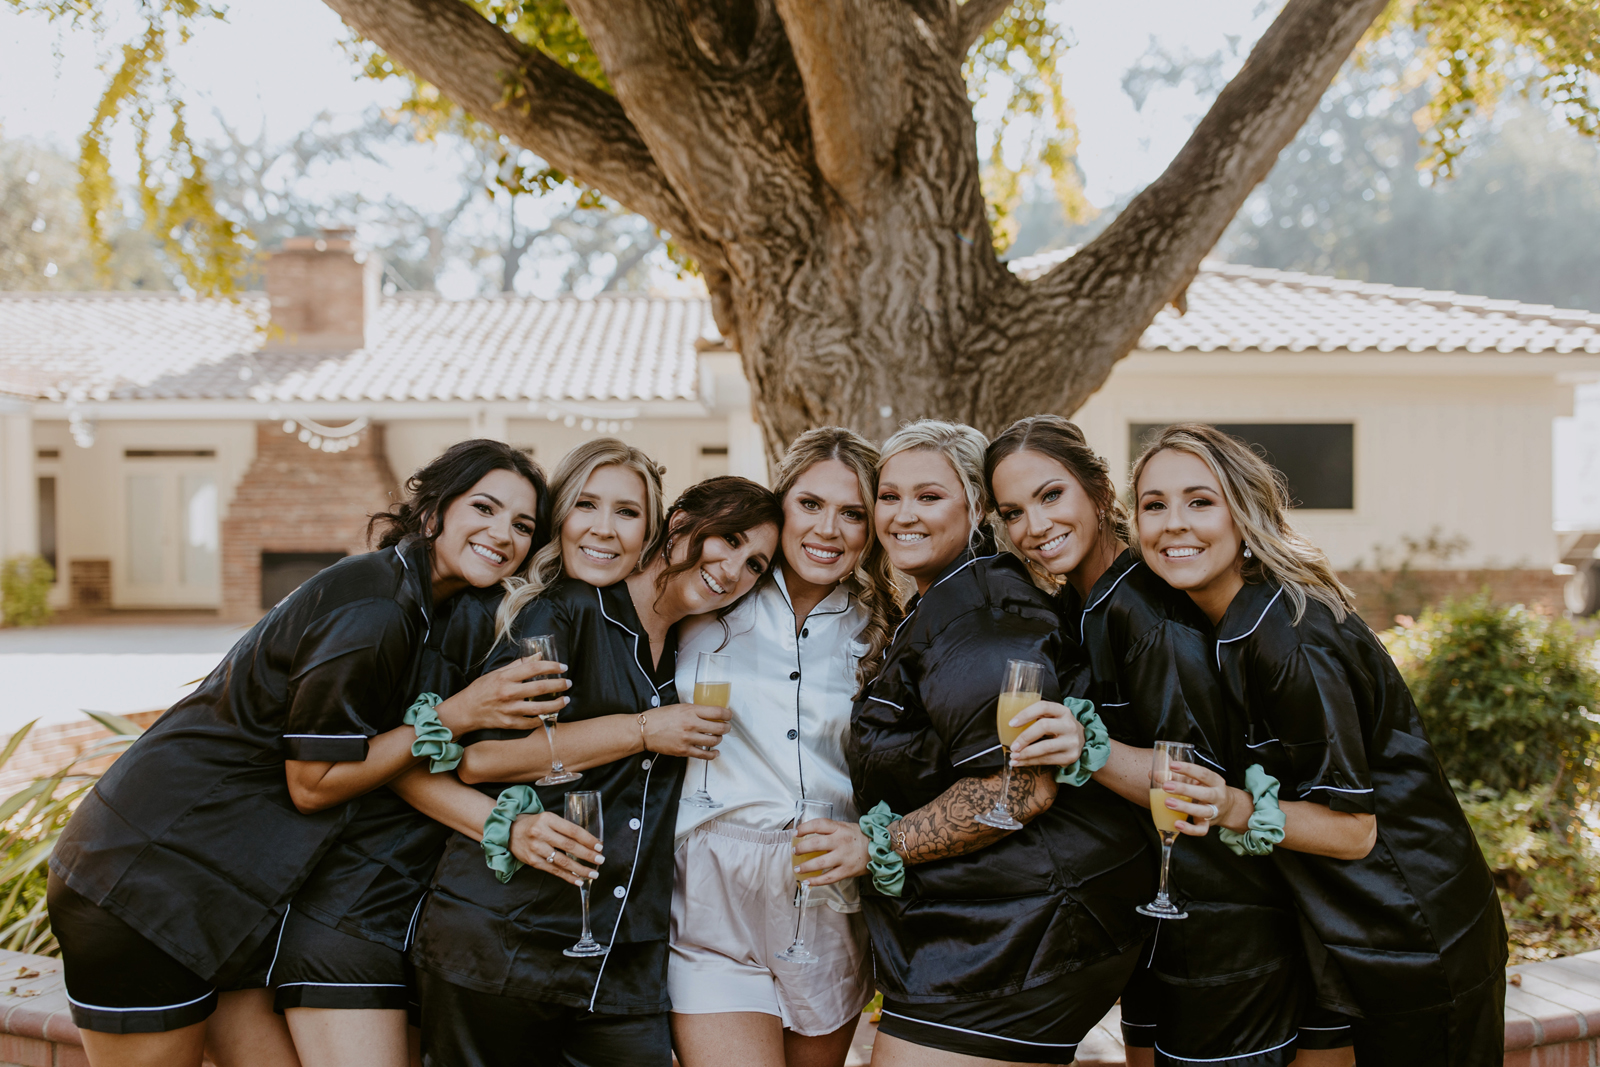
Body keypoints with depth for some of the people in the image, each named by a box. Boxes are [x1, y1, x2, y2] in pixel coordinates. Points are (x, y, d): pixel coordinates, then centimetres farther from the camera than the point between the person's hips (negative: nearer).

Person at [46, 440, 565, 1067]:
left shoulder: (419, 605, 7)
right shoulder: (369, 614, -22)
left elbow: (397, 754, 6)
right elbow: (312, 784, -16)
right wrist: (456, 716, -20)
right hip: (146, 887, -9)